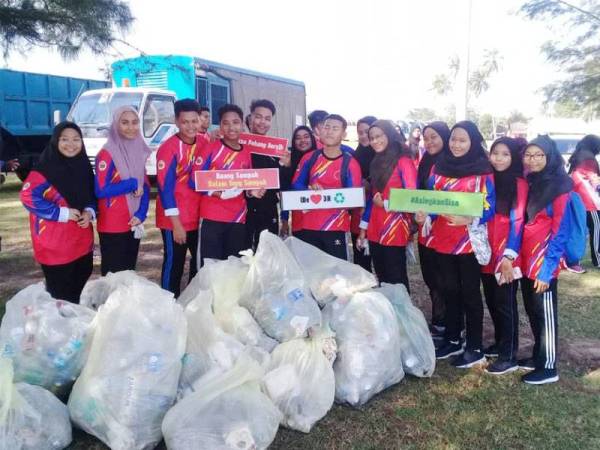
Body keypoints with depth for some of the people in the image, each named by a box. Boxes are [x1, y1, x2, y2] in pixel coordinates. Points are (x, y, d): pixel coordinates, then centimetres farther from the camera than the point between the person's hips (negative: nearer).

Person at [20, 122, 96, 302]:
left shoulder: (83, 166, 8)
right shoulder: (45, 168, -13)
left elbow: (91, 195, 16)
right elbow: (28, 196, -20)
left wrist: (89, 211, -5)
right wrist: (62, 213, -19)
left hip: (82, 240, 7)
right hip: (55, 244, -6)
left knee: (80, 287, 17)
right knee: (60, 293, 2)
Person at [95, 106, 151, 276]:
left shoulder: (139, 151, 9)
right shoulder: (107, 153, -12)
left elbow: (145, 186, 8)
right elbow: (101, 191, -19)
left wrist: (141, 214, -5)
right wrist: (132, 184, -12)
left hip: (133, 224, 6)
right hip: (112, 226, -6)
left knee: (129, 272, 17)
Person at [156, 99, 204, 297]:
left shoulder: (204, 143, 3)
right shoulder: (168, 148, -14)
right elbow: (165, 187, -16)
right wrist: (176, 223, -17)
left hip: (199, 217, 6)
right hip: (175, 220, -6)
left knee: (201, 263, 16)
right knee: (174, 265, 5)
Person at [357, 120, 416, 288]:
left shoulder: (403, 161, -11)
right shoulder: (377, 162, 13)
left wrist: (384, 204, -6)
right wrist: (363, 228, 14)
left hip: (395, 231, -7)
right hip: (374, 230, 7)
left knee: (396, 280, 3)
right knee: (381, 278, 15)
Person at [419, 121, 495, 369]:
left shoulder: (483, 170, -8)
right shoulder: (439, 166, 7)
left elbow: (489, 208, -10)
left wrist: (469, 219, -27)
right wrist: (423, 214, -9)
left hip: (468, 240, -5)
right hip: (442, 238, 5)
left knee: (470, 293, 4)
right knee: (450, 290, 15)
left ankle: (474, 348, 16)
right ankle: (452, 340, 29)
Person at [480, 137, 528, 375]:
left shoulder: (519, 184, -8)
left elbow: (517, 221, -12)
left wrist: (508, 257, -17)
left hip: (506, 256, -6)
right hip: (487, 253, 6)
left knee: (505, 304, 1)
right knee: (492, 302, 15)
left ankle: (509, 357, 12)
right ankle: (500, 343, 32)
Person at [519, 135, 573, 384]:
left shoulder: (559, 187, -12)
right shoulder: (529, 183, 9)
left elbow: (560, 233, -14)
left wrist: (547, 269, -17)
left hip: (543, 263, -7)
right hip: (526, 261, 7)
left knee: (545, 315, 4)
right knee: (532, 312, 17)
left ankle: (548, 367, 17)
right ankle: (538, 356, 32)